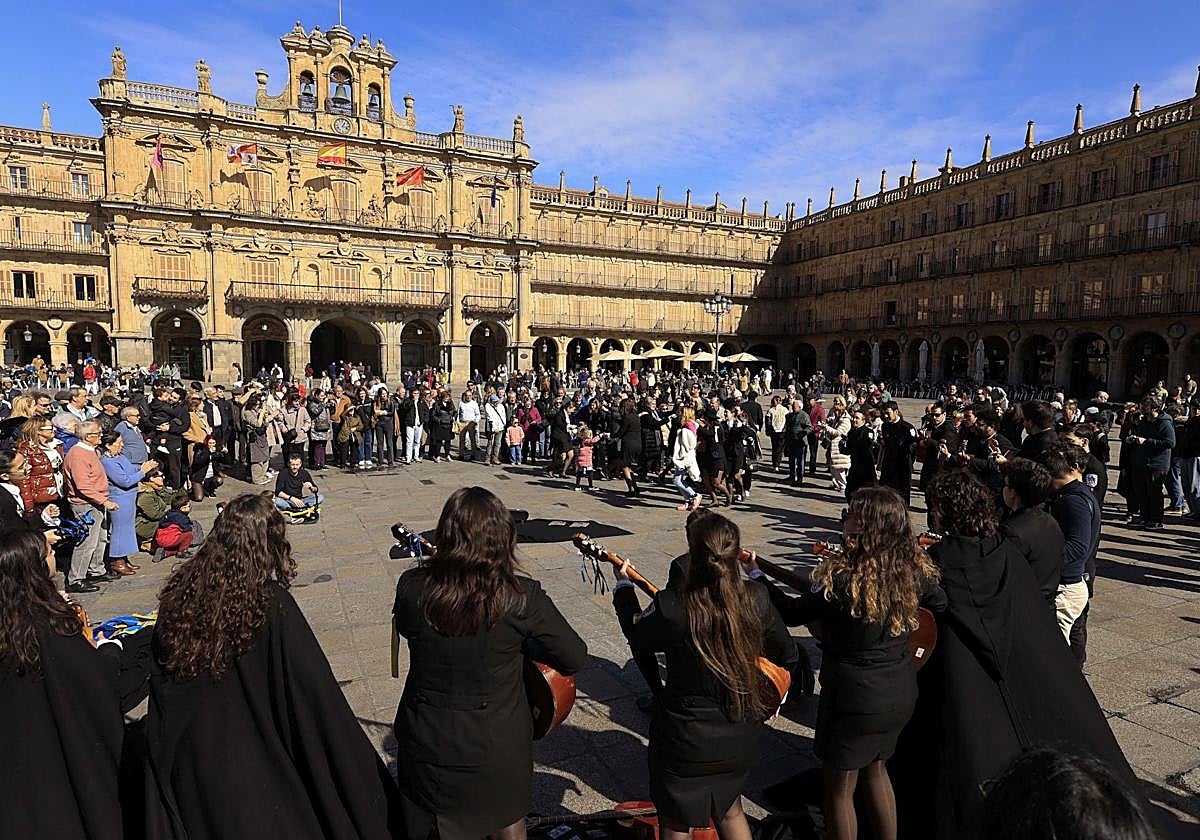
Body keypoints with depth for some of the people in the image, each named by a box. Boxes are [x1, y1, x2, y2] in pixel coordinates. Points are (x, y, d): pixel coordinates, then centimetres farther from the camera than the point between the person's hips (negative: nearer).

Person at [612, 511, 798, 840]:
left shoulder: (671, 607, -28)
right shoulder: (757, 598, -17)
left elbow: (635, 635, -6)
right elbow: (787, 655, -1)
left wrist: (623, 585, 8)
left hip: (685, 742, -4)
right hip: (740, 739, 4)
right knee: (730, 810, 31)